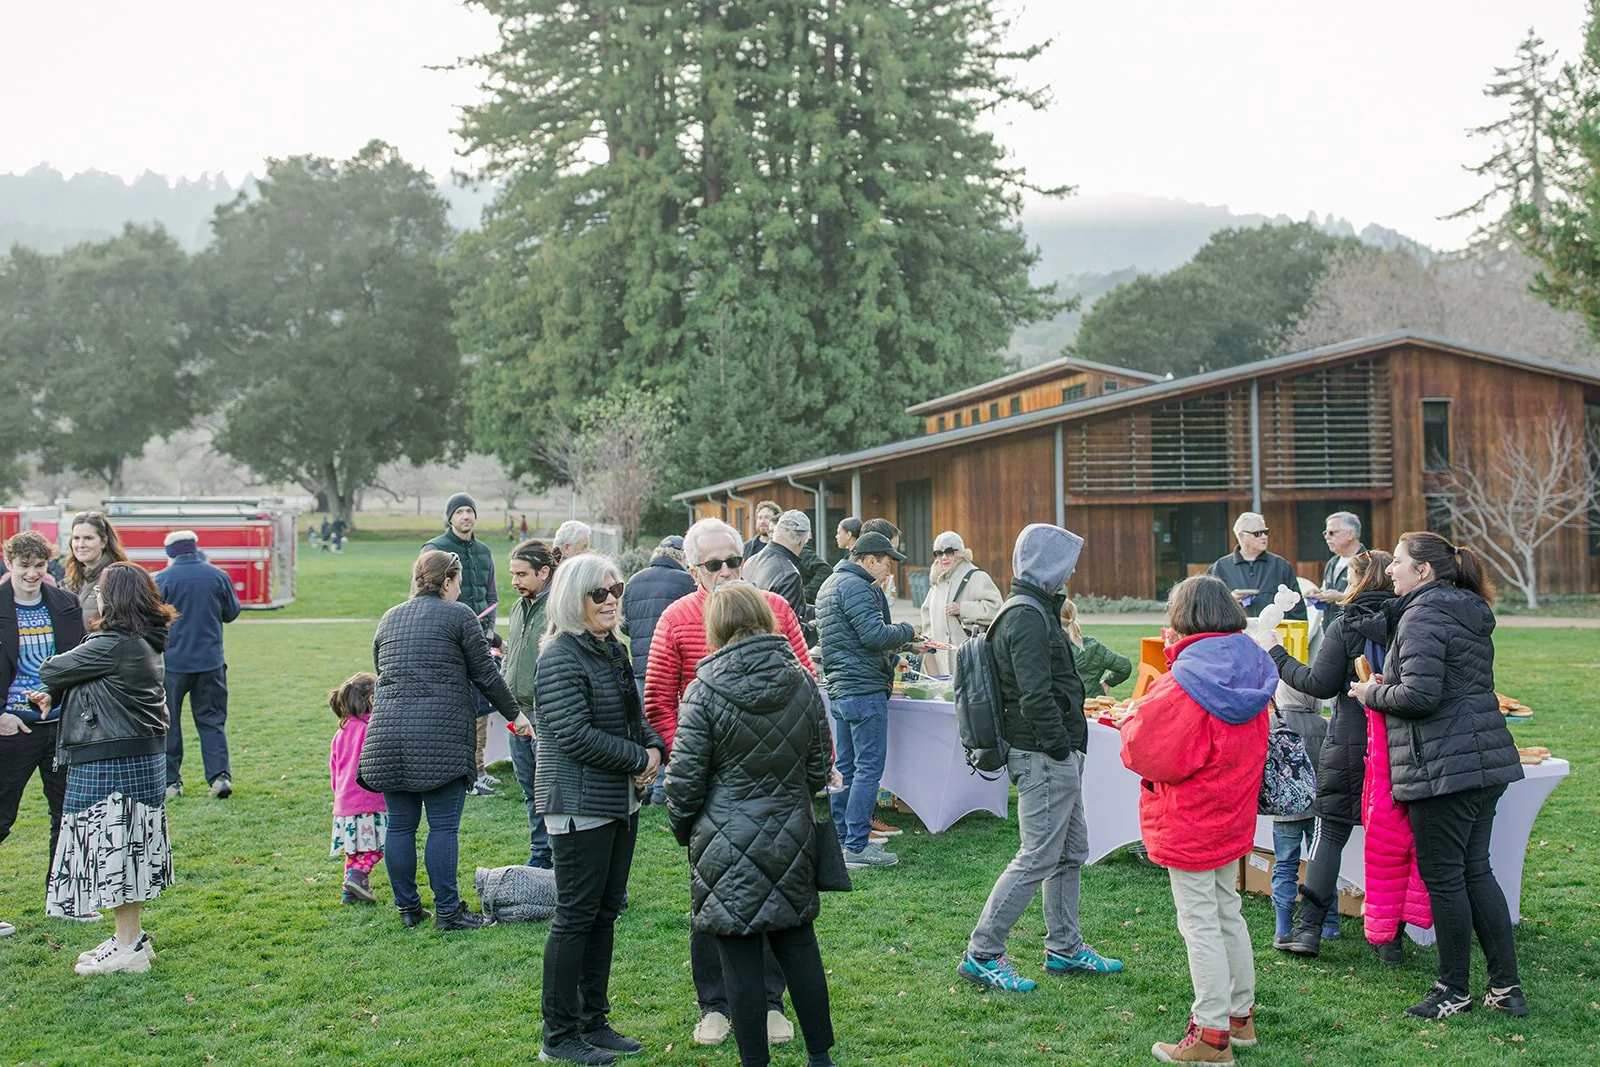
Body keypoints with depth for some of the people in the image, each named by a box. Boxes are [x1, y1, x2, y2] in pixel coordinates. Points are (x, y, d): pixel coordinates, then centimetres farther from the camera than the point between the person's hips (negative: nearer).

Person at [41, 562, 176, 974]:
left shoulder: (112, 646, -20)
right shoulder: (145, 643, 9)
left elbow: (51, 671, -10)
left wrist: (53, 684, 11)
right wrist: (56, 694, 6)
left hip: (110, 763, -9)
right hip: (144, 755, 9)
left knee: (112, 847, 0)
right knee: (127, 848, 16)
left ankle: (127, 946, 7)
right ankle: (131, 937, 26)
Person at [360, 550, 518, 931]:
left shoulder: (389, 619, 17)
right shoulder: (459, 615, 1)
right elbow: (486, 676, 2)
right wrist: (513, 714, 13)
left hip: (388, 731, 5)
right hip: (440, 735, -5)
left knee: (400, 826, 9)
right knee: (443, 826, 0)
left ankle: (407, 909, 17)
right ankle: (447, 910, 3)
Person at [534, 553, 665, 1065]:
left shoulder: (614, 651, 12)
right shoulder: (562, 657, -15)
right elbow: (576, 735, -22)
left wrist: (655, 748, 1)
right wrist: (639, 759, -15)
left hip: (621, 801, 9)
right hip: (579, 805, -9)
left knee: (605, 913, 14)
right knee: (576, 917, -2)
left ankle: (594, 1022, 24)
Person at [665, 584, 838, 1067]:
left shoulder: (705, 692, -13)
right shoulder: (803, 684, 0)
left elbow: (684, 779, -9)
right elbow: (819, 769, 8)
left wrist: (683, 830, 9)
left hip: (729, 845, -4)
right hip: (791, 841, 4)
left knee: (742, 963, 4)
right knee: (799, 947, 16)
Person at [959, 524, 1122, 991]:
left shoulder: (1034, 610, 17)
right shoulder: (1028, 617, -17)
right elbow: (1036, 697, -23)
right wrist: (1062, 747, -17)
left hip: (1057, 756, 11)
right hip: (1044, 756, -11)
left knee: (1072, 851, 17)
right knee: (1038, 857, -7)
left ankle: (1065, 948, 28)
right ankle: (982, 953, -1)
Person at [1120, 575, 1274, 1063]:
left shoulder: (1185, 681, -23)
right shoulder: (1249, 671, 2)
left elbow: (1145, 749, -22)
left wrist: (1130, 723, 0)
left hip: (1189, 822, -8)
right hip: (1232, 816, 8)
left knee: (1199, 922, 0)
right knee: (1227, 912, 20)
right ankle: (1240, 1014, 31)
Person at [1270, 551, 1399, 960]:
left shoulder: (1344, 627, -9)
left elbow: (1320, 685, -11)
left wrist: (1278, 657, -1)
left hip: (1350, 747, -3)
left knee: (1329, 833, 6)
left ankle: (1308, 928, 6)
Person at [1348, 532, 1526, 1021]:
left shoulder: (1422, 616, -14)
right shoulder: (1471, 616, 15)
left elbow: (1419, 695, -23)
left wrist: (1373, 694, -5)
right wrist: (1388, 687, 15)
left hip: (1444, 766, -10)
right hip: (1486, 761, 10)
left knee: (1442, 875, 1)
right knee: (1475, 870, 14)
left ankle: (1454, 990, 11)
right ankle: (1507, 987, 17)